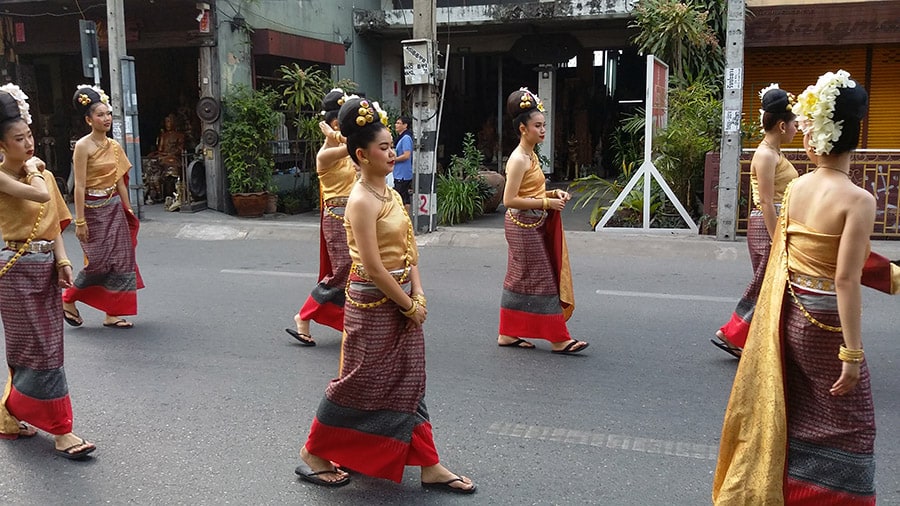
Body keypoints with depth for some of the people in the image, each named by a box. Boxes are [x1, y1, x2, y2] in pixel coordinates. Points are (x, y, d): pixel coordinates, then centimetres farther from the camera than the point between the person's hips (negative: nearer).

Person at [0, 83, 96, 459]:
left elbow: (54, 223, 10)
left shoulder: (42, 173, 10)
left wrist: (63, 261, -3)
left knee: (37, 348, 14)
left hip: (46, 266, 7)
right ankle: (60, 431, 0)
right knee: (41, 349, -5)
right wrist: (30, 167, -9)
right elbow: (40, 195, -28)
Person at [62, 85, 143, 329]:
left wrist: (129, 211, 13)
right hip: (94, 210, -7)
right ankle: (68, 300, 19)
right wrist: (80, 221, -16)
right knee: (99, 261, -5)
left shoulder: (113, 146, 8)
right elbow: (79, 186, -14)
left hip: (115, 209, 7)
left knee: (121, 258, 5)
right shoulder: (83, 146, -11)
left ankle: (112, 314, 13)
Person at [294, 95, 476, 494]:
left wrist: (418, 294, -3)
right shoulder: (361, 201, -19)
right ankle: (313, 456, 24)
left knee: (408, 383, 14)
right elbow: (373, 268, -22)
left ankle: (430, 467, 26)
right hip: (374, 305, -8)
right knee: (361, 384, 4)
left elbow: (408, 249, 9)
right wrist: (409, 305, -15)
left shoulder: (391, 194, 8)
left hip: (402, 301, 8)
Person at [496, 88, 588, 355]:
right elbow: (510, 200, -22)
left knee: (520, 279, 13)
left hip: (532, 226, 10)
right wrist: (547, 203, -21)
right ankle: (558, 339, 3)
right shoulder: (518, 159, -18)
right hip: (525, 226, -10)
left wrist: (553, 193, 4)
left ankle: (508, 333, 21)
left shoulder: (530, 155, 12)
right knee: (541, 280, -4)